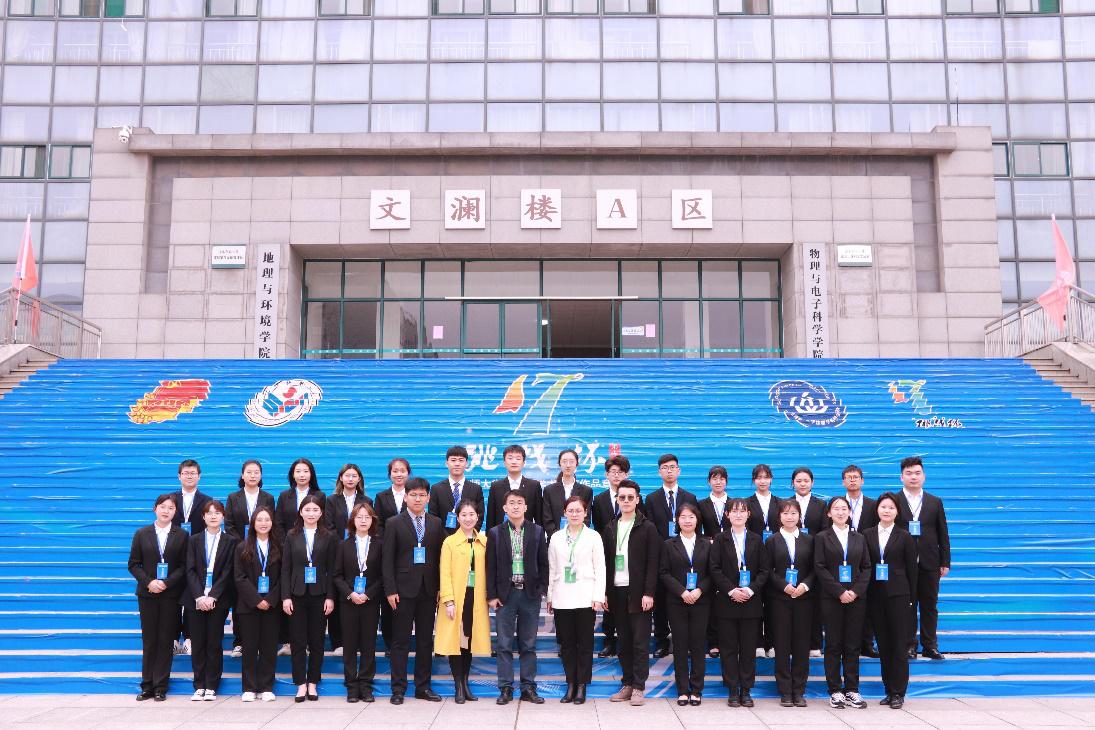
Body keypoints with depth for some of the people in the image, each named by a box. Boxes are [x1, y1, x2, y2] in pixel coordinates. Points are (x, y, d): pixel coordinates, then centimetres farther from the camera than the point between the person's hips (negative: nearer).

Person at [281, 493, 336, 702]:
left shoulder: (328, 537, 2)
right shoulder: (292, 536, 5)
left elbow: (331, 570, 1)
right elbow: (285, 568, 3)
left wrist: (330, 597, -5)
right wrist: (286, 596, -4)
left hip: (319, 595, 0)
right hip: (297, 594, 1)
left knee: (317, 641, 4)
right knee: (297, 641, 1)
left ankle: (312, 683, 15)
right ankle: (301, 684, 10)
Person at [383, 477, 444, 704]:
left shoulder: (437, 524, 9)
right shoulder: (394, 524, 1)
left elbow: (441, 557, 8)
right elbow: (387, 559, -2)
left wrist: (441, 588, 1)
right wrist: (390, 590, -9)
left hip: (428, 590, 3)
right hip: (404, 589, -3)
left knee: (426, 640, 8)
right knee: (400, 641, 1)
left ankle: (423, 686, 17)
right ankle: (398, 688, 8)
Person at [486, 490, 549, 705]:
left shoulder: (537, 531, 4)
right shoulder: (495, 533, 2)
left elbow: (543, 564, 5)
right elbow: (490, 567, 2)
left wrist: (541, 590, -3)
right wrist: (491, 595, -3)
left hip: (530, 594, 1)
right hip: (505, 594, 0)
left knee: (528, 644, 6)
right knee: (504, 645, 3)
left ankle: (528, 688, 14)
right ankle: (505, 689, 11)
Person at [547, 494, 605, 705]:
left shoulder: (593, 536, 3)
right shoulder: (556, 537, 10)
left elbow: (600, 569, 1)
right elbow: (551, 569, 12)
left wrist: (598, 596, -6)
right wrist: (549, 596, 8)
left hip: (585, 598, -2)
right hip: (562, 598, 2)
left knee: (585, 643, 2)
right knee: (566, 643, 6)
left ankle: (581, 686, 10)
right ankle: (570, 684, 15)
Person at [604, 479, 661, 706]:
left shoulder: (647, 528, -1)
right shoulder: (610, 528, 12)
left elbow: (653, 563, -6)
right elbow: (606, 562, 12)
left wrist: (649, 593, -13)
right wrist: (605, 592, 5)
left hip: (638, 592, -4)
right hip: (617, 592, 4)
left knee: (640, 642, -2)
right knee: (624, 642, 9)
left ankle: (639, 687, 4)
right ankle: (627, 684, 16)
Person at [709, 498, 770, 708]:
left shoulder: (756, 540, 8)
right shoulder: (720, 540, 4)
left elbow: (765, 569, 3)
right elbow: (715, 569, -2)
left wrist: (751, 589, -11)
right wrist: (731, 590, -13)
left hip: (751, 602, 1)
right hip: (727, 602, -1)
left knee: (749, 647, 3)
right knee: (728, 647, 2)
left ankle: (746, 690, 12)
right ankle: (733, 690, 10)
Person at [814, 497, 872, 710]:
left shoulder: (859, 538, 12)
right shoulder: (822, 538, 3)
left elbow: (866, 567, 7)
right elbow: (819, 568, -5)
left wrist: (856, 591, -8)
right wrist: (840, 592, -12)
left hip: (856, 597, 3)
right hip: (831, 598, -2)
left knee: (853, 645, 4)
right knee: (833, 645, 1)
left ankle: (852, 690, 11)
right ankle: (835, 691, 7)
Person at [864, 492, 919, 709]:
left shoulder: (904, 536, 1)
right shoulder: (867, 535, 7)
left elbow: (911, 568, 2)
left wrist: (912, 597, -2)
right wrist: (864, 592, 0)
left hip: (898, 595, -2)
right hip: (875, 595, 3)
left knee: (899, 643, -1)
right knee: (883, 644, 7)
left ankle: (898, 693, 6)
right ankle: (889, 690, 15)